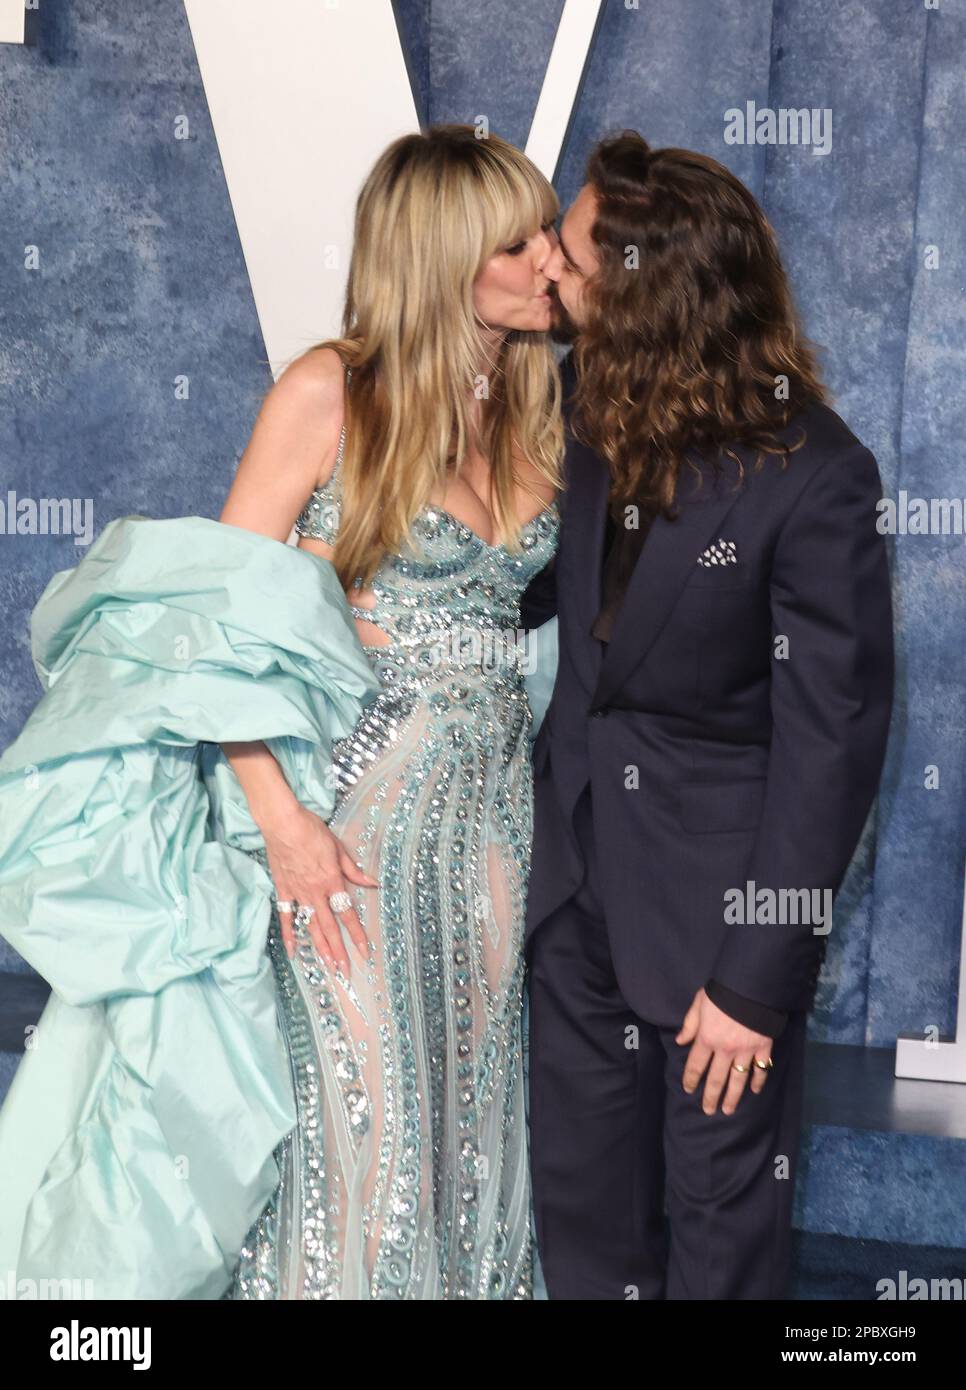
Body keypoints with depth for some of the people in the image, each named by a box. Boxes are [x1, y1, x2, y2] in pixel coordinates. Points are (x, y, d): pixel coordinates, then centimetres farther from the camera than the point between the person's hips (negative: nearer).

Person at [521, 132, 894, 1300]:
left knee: (722, 1210, 13)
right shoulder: (586, 400, -3)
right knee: (580, 1194, 18)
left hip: (723, 887, -5)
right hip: (579, 858, 6)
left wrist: (759, 980, -16)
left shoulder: (814, 479, -22)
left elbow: (832, 738, -18)